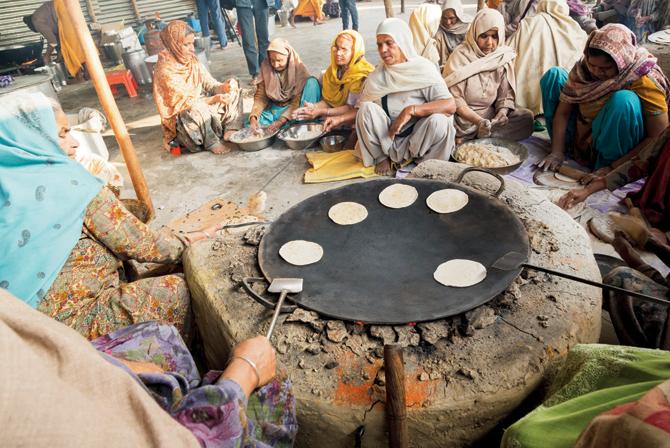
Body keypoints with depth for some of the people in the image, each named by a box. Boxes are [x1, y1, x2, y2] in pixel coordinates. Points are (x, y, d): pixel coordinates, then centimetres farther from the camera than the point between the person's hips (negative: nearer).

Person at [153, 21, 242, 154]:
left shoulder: (192, 60, -2)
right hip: (180, 117, -7)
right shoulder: (165, 71, -22)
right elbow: (185, 103, -25)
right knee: (198, 110, -39)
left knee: (232, 90, -3)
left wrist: (224, 87, -25)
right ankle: (212, 143, -19)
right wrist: (215, 99, -34)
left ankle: (230, 130, -13)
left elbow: (209, 84, -2)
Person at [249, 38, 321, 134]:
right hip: (273, 107, 2)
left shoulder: (299, 69, -17)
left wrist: (280, 121, -33)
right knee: (251, 127, -19)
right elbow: (260, 96, -4)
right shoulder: (266, 67, -7)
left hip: (292, 108, -2)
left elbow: (297, 101, -20)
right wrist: (253, 117, -23)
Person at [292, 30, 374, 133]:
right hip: (335, 116, 6)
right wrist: (314, 107, -18)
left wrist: (322, 112, -26)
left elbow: (353, 109, -18)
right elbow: (327, 100, 6)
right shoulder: (333, 69, 8)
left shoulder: (363, 75, -14)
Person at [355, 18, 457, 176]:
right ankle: (381, 158, -2)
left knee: (438, 121, -32)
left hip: (418, 138, -2)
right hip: (385, 138, 3)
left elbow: (450, 105, -20)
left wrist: (411, 110, -28)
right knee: (366, 109, -22)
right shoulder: (376, 77, 1)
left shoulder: (423, 68, -9)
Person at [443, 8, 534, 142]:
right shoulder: (461, 55, -10)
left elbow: (506, 94, 5)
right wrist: (478, 121, -27)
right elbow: (454, 98, -16)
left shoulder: (503, 57, 4)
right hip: (464, 116, -5)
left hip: (490, 114, 5)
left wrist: (502, 112, -18)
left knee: (526, 116, -13)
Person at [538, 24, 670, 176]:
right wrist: (557, 152, -18)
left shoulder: (644, 81, -23)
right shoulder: (583, 68, -10)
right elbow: (563, 111, -7)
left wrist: (612, 169, -29)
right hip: (582, 139, 5)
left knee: (623, 100, -36)